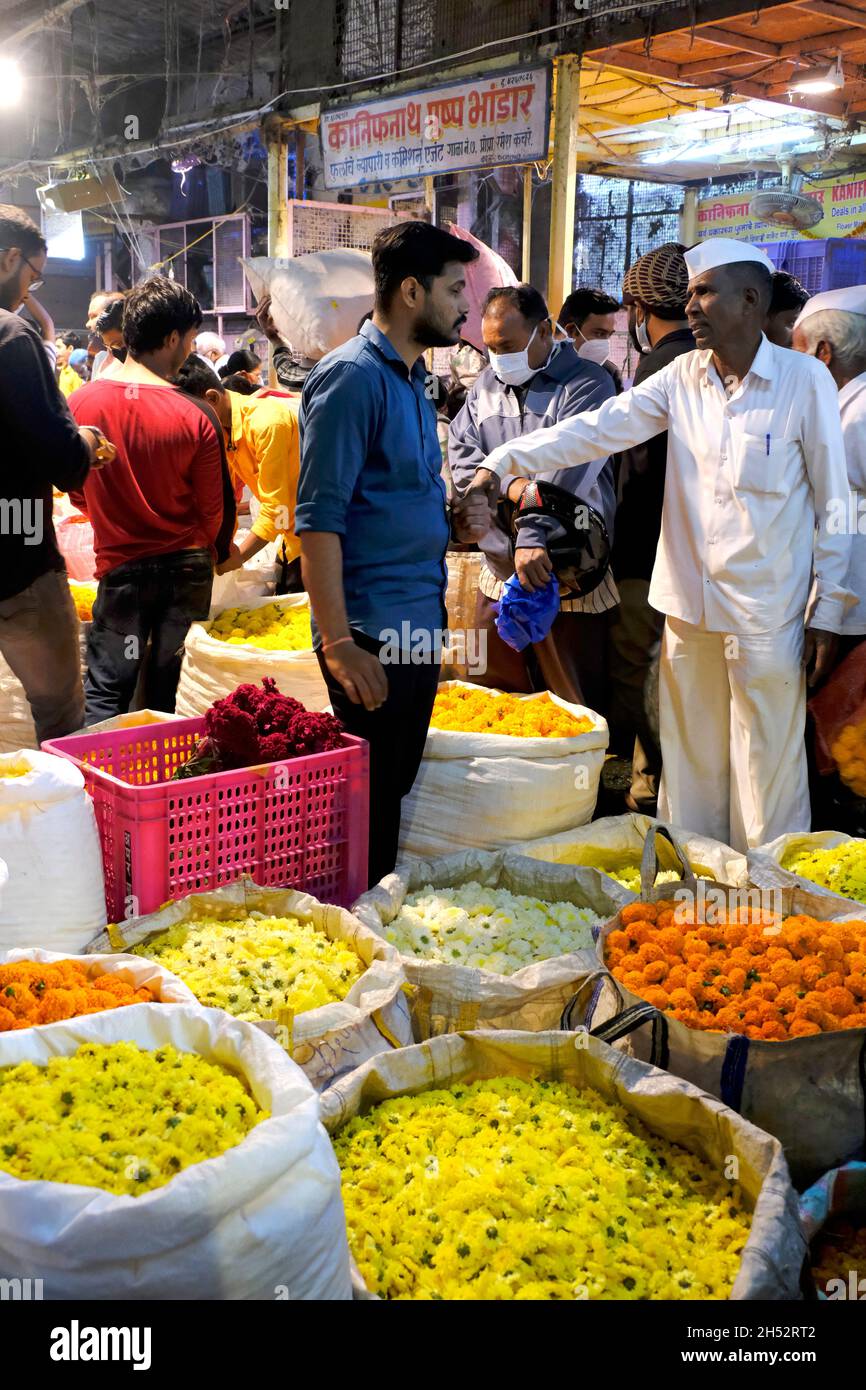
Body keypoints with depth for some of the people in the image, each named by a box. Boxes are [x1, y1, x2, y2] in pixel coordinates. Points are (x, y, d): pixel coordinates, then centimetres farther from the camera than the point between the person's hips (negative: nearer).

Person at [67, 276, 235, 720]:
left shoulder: (80, 403, -7)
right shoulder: (195, 417, -13)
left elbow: (76, 492, 6)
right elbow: (214, 508, -3)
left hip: (121, 566, 0)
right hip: (188, 564, 0)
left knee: (106, 691, 9)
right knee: (172, 691, 12)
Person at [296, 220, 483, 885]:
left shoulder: (412, 378, 17)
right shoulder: (353, 375, -11)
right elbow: (318, 518, -17)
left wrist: (454, 520, 8)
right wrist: (340, 644, -22)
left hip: (419, 624, 9)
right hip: (373, 631, -9)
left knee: (395, 792, 16)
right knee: (369, 802, -1)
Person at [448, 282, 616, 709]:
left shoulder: (587, 384, -5)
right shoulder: (486, 386, 14)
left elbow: (567, 468, -20)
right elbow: (461, 454, 2)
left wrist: (534, 537, -31)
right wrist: (508, 485, -18)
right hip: (498, 577, 6)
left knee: (574, 713, 1)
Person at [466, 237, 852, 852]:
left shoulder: (805, 379, -6)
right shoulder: (682, 375, 6)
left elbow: (833, 501, -4)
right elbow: (597, 428, -2)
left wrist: (828, 611, -6)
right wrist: (503, 462, -13)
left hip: (767, 616, -4)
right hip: (689, 607, 4)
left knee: (768, 772, 4)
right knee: (690, 762, 14)